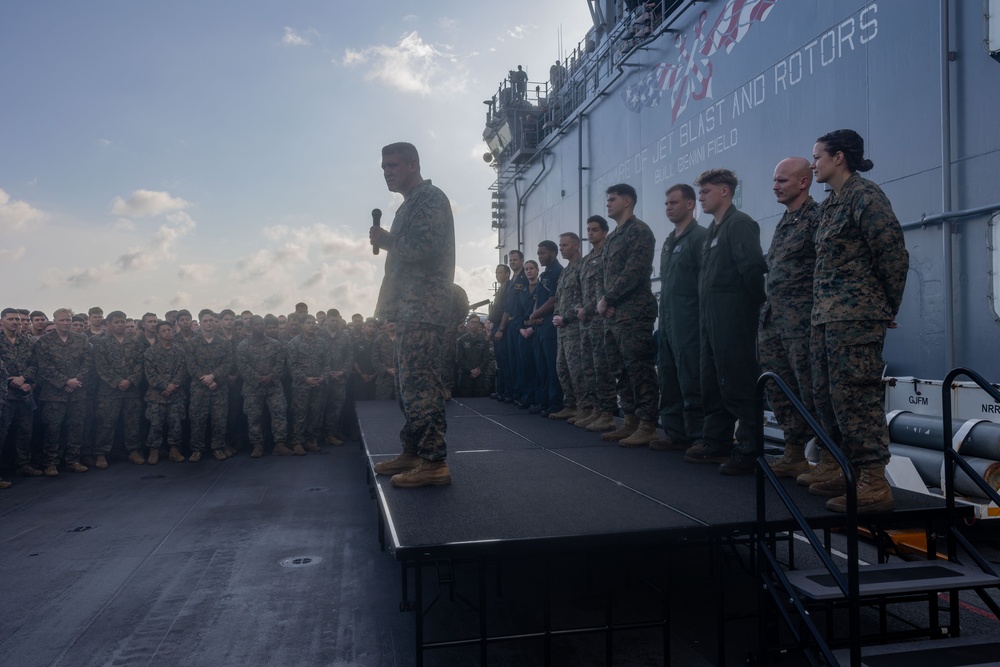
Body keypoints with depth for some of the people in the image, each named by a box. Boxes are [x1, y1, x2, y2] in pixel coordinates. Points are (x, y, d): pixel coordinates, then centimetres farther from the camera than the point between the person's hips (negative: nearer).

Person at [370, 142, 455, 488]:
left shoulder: (430, 198, -7)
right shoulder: (412, 203, 24)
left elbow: (425, 247, -20)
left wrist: (386, 240, -8)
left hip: (424, 309, -11)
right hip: (412, 308, 11)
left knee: (420, 383, -12)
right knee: (411, 382, 13)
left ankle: (434, 462, -9)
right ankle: (412, 452, 21)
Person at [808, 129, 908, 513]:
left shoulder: (865, 196, -7)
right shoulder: (832, 203, 19)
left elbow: (894, 255, -10)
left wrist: (887, 309, -3)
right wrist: (820, 313, 15)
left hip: (856, 318, -9)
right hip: (827, 318, 9)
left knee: (855, 396, -10)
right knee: (826, 398, 10)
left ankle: (875, 484, -4)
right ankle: (852, 473, 20)